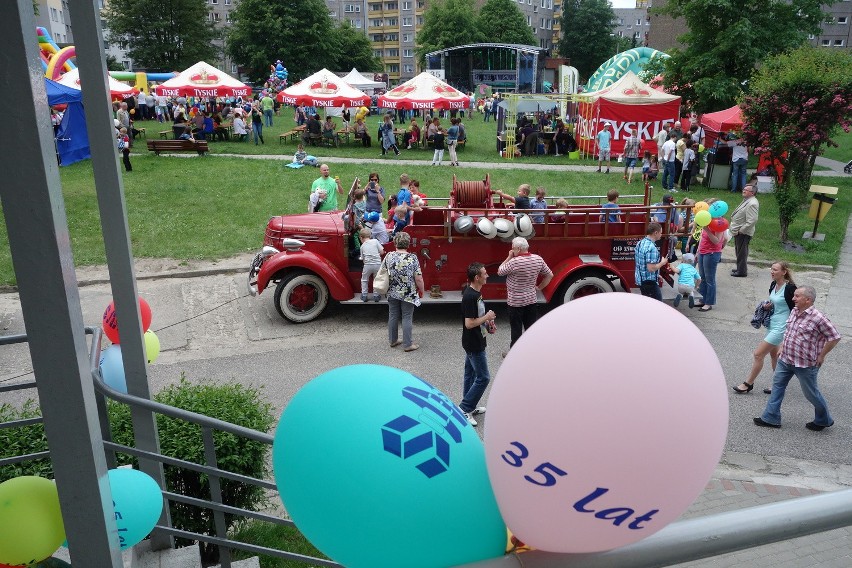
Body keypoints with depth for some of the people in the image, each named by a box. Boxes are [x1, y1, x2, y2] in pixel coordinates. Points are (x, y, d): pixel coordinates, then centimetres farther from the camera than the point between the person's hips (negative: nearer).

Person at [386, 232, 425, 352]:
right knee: (407, 318, 5)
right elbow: (418, 279, -14)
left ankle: (393, 340, 29)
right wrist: (422, 290, 2)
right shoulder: (412, 258, -17)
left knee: (393, 316, 16)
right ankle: (407, 344, 11)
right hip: (408, 294, -4)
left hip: (392, 293, 4)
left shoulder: (389, 256, -6)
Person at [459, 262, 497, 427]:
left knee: (471, 374, 18)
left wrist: (487, 322, 5)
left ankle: (469, 406, 30)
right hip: (474, 345, -10)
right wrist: (487, 317, -16)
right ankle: (463, 410, 3)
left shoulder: (474, 293, 5)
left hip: (473, 343, 10)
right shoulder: (470, 297, -26)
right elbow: (469, 323, -26)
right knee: (483, 377, -3)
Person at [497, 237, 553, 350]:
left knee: (516, 329, 8)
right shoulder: (538, 259, -5)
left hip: (515, 302, -5)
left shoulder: (514, 262, -22)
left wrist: (509, 257, -2)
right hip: (531, 300, 5)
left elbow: (500, 271, -6)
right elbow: (550, 275, 5)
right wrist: (539, 287, 13)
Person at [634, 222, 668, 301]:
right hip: (649, 282, -9)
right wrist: (662, 263, -9)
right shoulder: (651, 248, -23)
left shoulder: (640, 243, 6)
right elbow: (651, 268, -27)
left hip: (640, 279, 10)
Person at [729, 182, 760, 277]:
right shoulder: (747, 201, 11)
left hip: (743, 233, -10)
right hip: (739, 231, 10)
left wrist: (741, 230, -21)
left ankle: (742, 271, 7)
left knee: (742, 252, -2)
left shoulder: (752, 204, -21)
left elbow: (752, 221, -27)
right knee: (739, 251, 20)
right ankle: (740, 268, 32)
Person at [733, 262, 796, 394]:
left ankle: (748, 384, 10)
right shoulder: (773, 285, 4)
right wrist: (766, 306, -2)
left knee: (758, 354, -5)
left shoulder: (789, 288, -19)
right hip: (771, 324, 9)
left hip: (780, 327, -9)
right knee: (773, 354, 18)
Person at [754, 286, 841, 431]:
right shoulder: (794, 311, 2)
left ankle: (823, 420, 32)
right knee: (777, 385, 9)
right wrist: (782, 348, 14)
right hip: (785, 359, 7)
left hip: (805, 364, -7)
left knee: (811, 393, 9)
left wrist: (821, 356, -11)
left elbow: (835, 337, -16)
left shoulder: (818, 318, -22)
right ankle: (771, 418, 17)